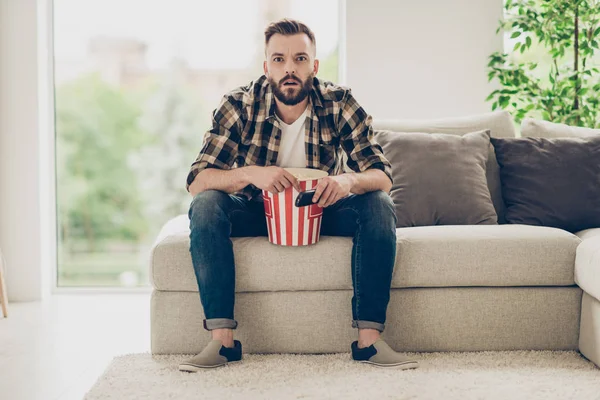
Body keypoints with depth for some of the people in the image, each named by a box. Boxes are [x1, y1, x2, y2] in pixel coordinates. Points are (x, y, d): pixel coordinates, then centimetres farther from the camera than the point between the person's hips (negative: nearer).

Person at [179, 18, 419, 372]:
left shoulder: (340, 103, -16)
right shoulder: (240, 105, -18)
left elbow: (383, 176, -19)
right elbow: (197, 180, -24)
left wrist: (350, 180, -43)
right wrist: (251, 173, -44)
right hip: (257, 212, -1)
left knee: (379, 206, -26)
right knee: (206, 205, -29)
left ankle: (369, 339, -25)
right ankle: (222, 339, -29)